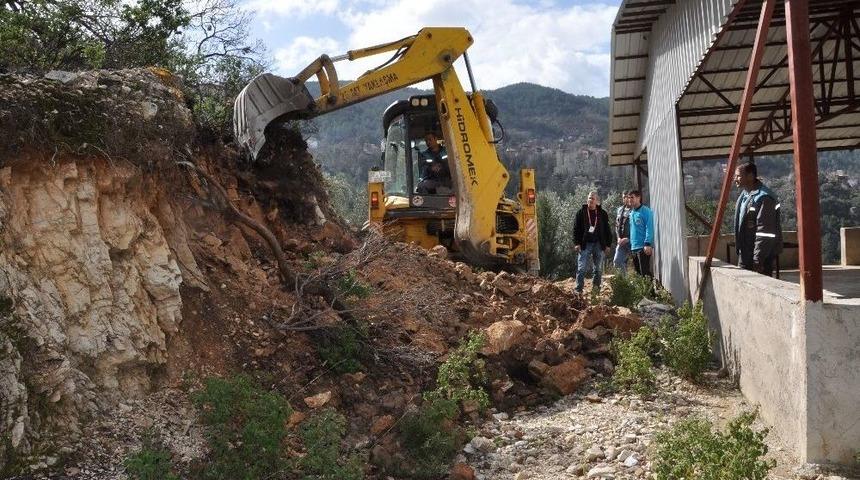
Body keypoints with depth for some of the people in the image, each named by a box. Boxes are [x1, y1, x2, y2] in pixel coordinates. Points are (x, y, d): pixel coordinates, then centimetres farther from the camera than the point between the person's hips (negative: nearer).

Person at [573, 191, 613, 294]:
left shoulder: (602, 213, 6)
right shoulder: (581, 212, 1)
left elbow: (607, 230, 9)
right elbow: (576, 229, 0)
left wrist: (608, 245, 4)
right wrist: (576, 243, -7)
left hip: (599, 244, 2)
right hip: (585, 244, -2)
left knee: (598, 269, 8)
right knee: (581, 268, -6)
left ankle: (596, 288, 20)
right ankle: (578, 290, -4)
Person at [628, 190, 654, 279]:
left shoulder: (646, 211, -7)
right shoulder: (631, 213, 17)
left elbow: (649, 228, -14)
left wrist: (648, 244, -22)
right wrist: (629, 241, 14)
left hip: (643, 247, -8)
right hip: (633, 247, 8)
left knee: (645, 272, -11)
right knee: (637, 272, 12)